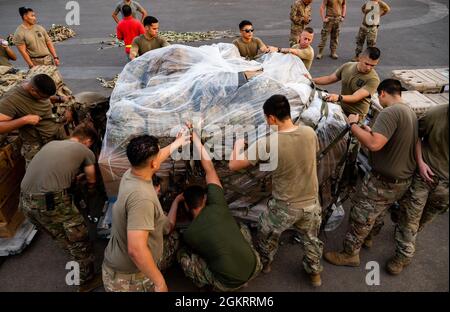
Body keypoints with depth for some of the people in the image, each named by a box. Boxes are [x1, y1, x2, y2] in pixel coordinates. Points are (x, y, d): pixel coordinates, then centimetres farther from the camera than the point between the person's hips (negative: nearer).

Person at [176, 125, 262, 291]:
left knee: (183, 255, 8)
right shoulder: (217, 205, -5)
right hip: (255, 268, 3)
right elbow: (209, 166, 3)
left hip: (228, 284, -2)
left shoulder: (188, 234, -7)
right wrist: (194, 135, 11)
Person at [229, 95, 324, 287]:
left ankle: (265, 263, 53)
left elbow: (233, 165, -19)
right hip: (311, 203, 4)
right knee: (311, 239, 29)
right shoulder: (309, 132, -13)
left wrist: (238, 144, 0)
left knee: (266, 235, 28)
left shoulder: (267, 143, -26)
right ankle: (314, 272, 50)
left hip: (284, 207, -3)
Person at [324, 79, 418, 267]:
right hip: (404, 179, 9)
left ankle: (350, 254, 23)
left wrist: (353, 125, -22)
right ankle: (368, 238, 52)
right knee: (379, 213, 29)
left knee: (361, 217, 7)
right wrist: (371, 131, 13)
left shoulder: (391, 112, -24)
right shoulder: (411, 112, 7)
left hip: (384, 182, -9)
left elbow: (374, 144, -36)